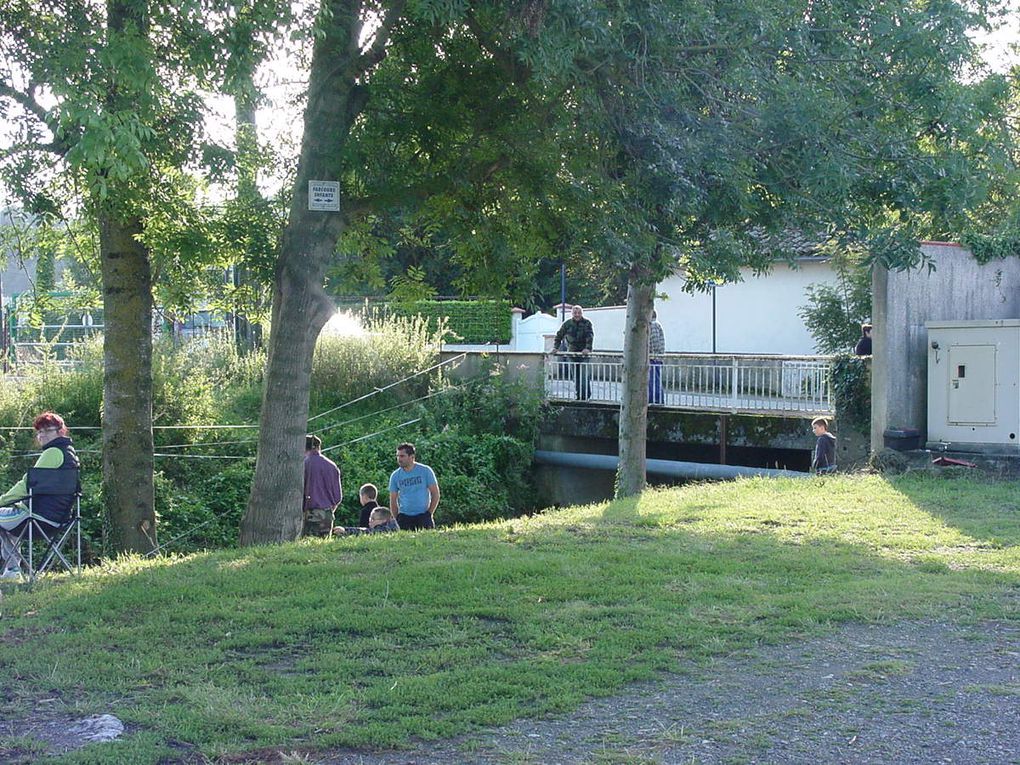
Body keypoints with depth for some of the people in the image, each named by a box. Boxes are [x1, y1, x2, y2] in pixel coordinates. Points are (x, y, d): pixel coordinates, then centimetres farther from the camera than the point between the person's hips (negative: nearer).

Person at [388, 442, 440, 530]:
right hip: (404, 516, 2)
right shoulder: (395, 476, 5)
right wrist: (395, 520, 2)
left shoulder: (425, 470, -1)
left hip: (423, 516, -2)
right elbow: (393, 501, 10)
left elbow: (435, 494, 1)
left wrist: (430, 513, -5)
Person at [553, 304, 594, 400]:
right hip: (572, 352, 4)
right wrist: (555, 347, -2)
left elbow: (590, 336, -15)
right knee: (575, 376, 6)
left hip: (584, 353, -4)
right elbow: (559, 335, 9)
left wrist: (588, 348, -30)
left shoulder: (587, 323, -4)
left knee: (584, 375, -12)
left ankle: (586, 395, -7)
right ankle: (579, 395, 12)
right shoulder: (568, 323, 5)